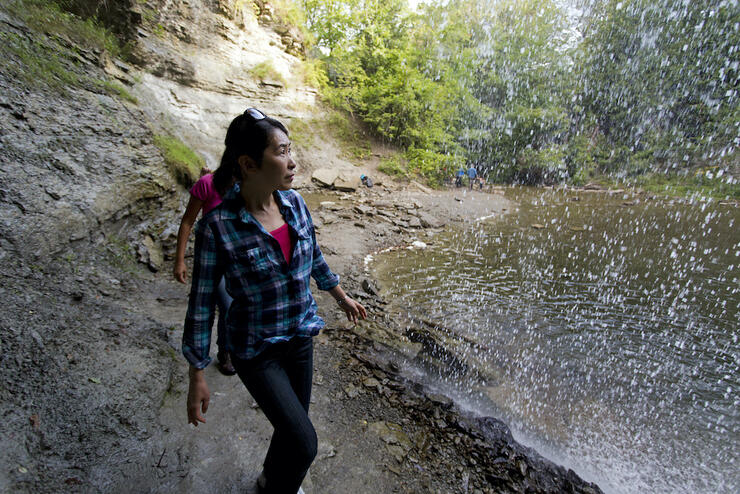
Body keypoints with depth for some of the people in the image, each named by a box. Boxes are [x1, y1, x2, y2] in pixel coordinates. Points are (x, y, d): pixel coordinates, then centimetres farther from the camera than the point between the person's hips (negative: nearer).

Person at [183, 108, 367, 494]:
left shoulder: (294, 203, -7)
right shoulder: (218, 226, -22)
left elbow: (314, 257, 9)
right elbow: (201, 301, -14)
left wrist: (342, 298, 19)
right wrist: (197, 375, -9)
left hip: (300, 336, 5)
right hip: (256, 349, -5)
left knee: (292, 427, 22)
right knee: (303, 442, -4)